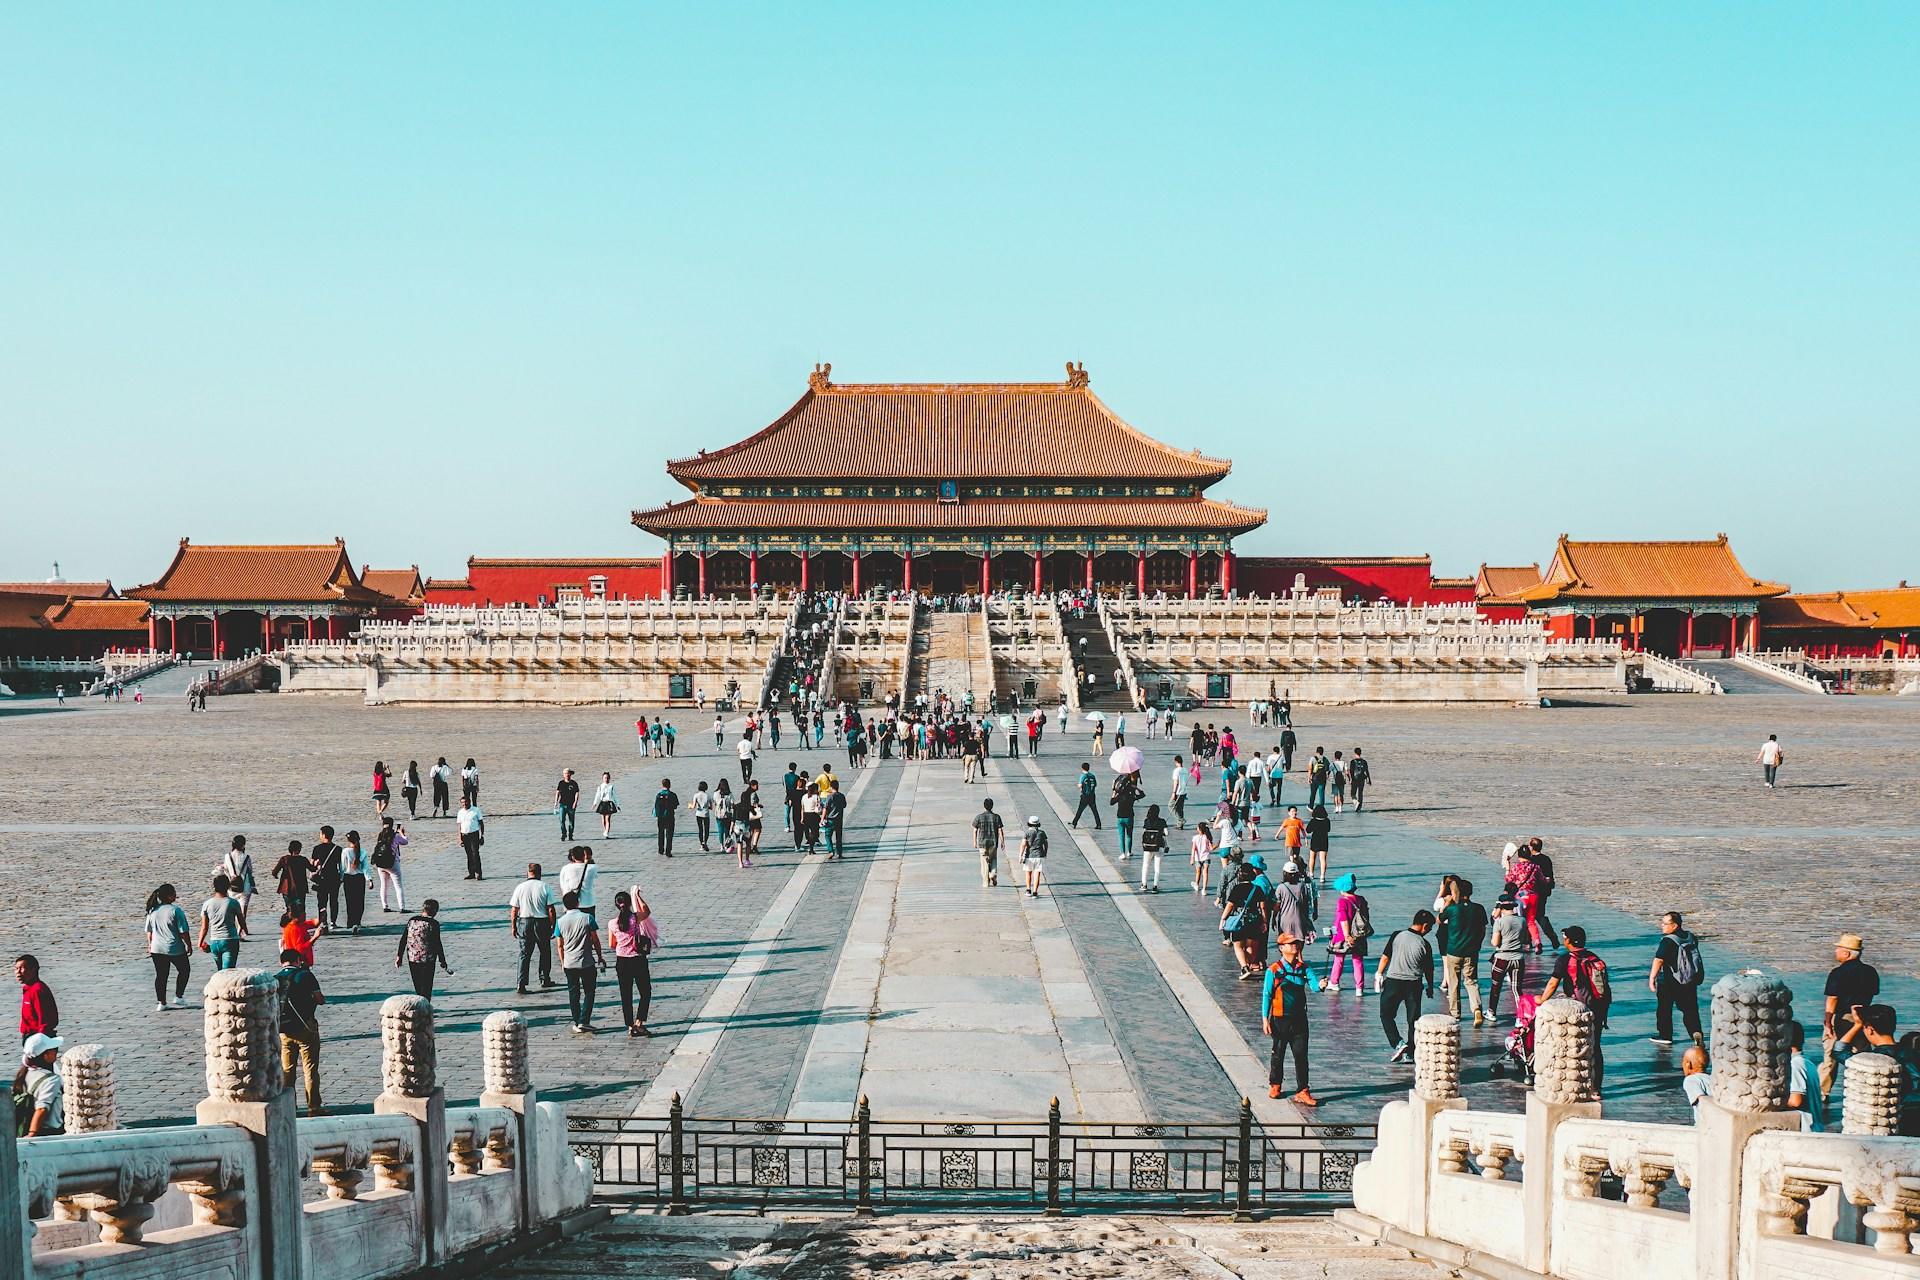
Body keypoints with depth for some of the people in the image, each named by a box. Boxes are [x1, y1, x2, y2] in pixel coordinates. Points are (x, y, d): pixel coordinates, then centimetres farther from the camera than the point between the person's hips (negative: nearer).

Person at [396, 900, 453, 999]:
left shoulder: (412, 921, 4)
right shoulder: (433, 924, -12)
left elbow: (403, 940, 5)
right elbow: (437, 944, -11)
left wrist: (399, 956, 13)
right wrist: (442, 960, -3)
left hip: (412, 958, 5)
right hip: (427, 960, -5)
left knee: (418, 986, 18)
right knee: (426, 987, 3)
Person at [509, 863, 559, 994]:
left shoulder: (520, 887, -3)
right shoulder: (544, 887, -6)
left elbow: (514, 910, -1)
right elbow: (551, 910, -7)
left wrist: (513, 926, 9)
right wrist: (553, 926, 2)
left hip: (524, 922, 1)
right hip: (542, 922, -1)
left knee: (524, 954, 5)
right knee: (545, 952, 18)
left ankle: (521, 985, -2)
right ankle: (545, 980, 26)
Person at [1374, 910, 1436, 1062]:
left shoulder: (1396, 935, -6)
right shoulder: (1425, 944, -6)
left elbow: (1385, 957, -3)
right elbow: (1428, 970, 2)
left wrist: (1378, 974, 11)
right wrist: (1430, 987, 17)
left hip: (1393, 982, 0)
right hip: (1414, 985, 0)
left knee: (1386, 1015, 13)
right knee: (1413, 1020, 10)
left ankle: (1398, 1043, -3)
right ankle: (1409, 1054, 10)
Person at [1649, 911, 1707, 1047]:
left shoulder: (1667, 941, -19)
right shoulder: (1690, 937, 5)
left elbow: (1658, 960, -27)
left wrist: (1652, 978, -24)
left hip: (1669, 982, -6)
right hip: (1691, 980, 6)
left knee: (1664, 1009, 9)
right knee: (1690, 1009, 10)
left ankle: (1665, 1036, 15)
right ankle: (1696, 1033, -6)